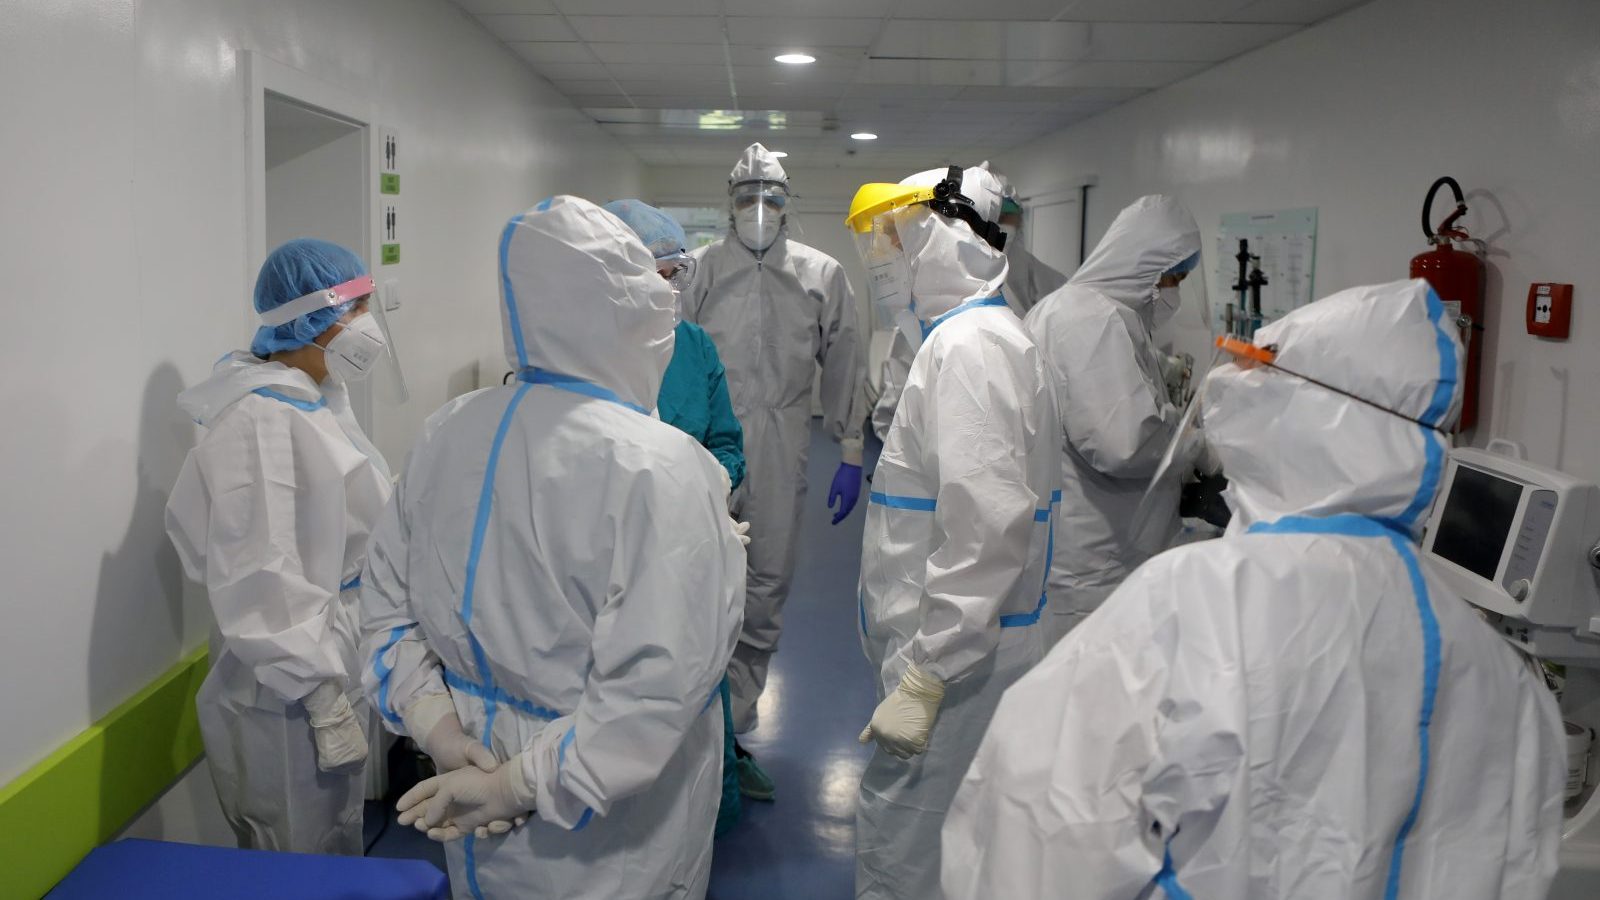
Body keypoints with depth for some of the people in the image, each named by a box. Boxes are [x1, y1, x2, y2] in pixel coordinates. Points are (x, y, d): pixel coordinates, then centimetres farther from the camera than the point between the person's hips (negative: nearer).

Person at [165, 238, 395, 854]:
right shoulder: (259, 418, -22)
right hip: (290, 687, -9)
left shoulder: (318, 399, 6)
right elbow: (264, 581, -25)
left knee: (340, 842, 22)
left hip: (339, 657, 9)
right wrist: (324, 704, -22)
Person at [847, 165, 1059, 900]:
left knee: (898, 837, -2)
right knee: (922, 824, 19)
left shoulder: (969, 347, -18)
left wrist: (924, 676, -24)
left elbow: (988, 528, -26)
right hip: (944, 638, 10)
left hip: (956, 650, -10)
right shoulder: (967, 335, 13)